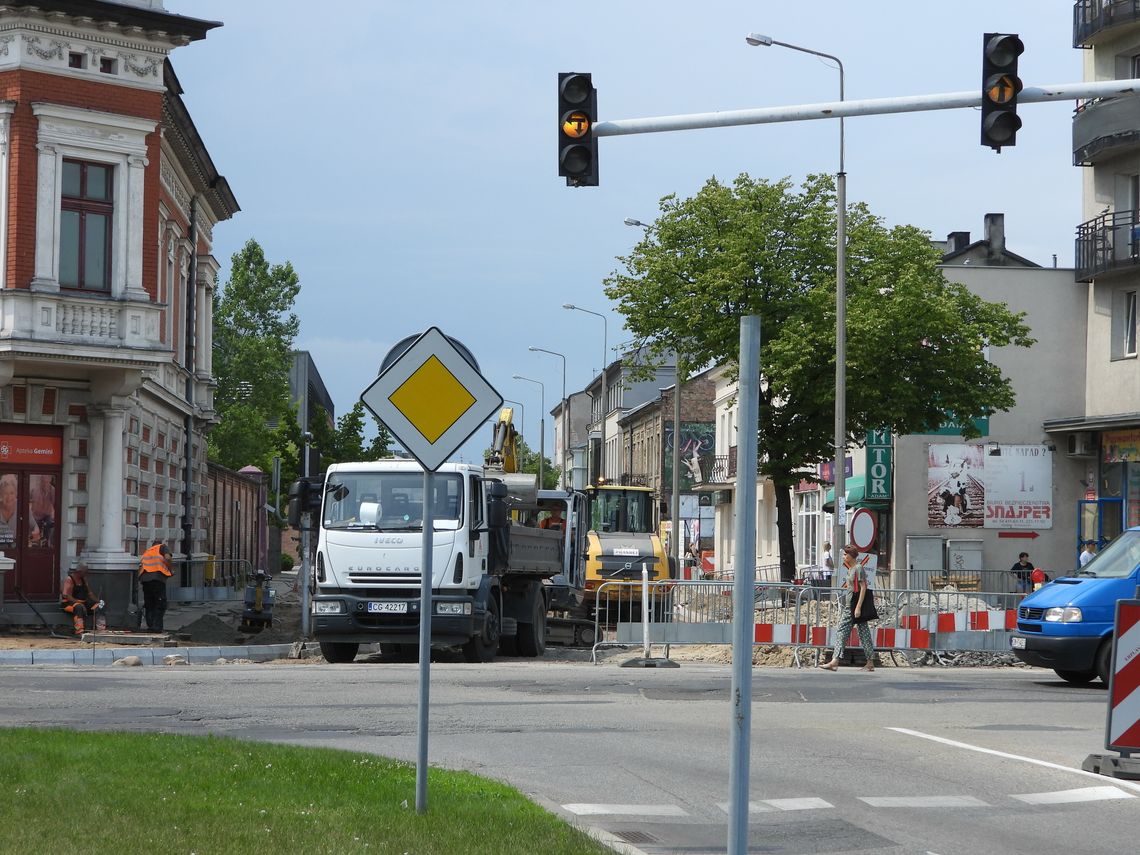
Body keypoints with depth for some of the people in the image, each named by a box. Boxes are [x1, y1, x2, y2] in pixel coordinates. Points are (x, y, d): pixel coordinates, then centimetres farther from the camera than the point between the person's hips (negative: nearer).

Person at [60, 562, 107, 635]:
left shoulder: (84, 579, 14)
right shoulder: (69, 580, -11)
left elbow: (90, 593, 15)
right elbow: (66, 596, -19)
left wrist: (98, 601, -1)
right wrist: (78, 601, -28)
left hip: (83, 602, 8)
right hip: (68, 603, -8)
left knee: (98, 607, -12)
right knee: (79, 607, -40)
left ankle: (101, 629, -23)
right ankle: (80, 631, -48)